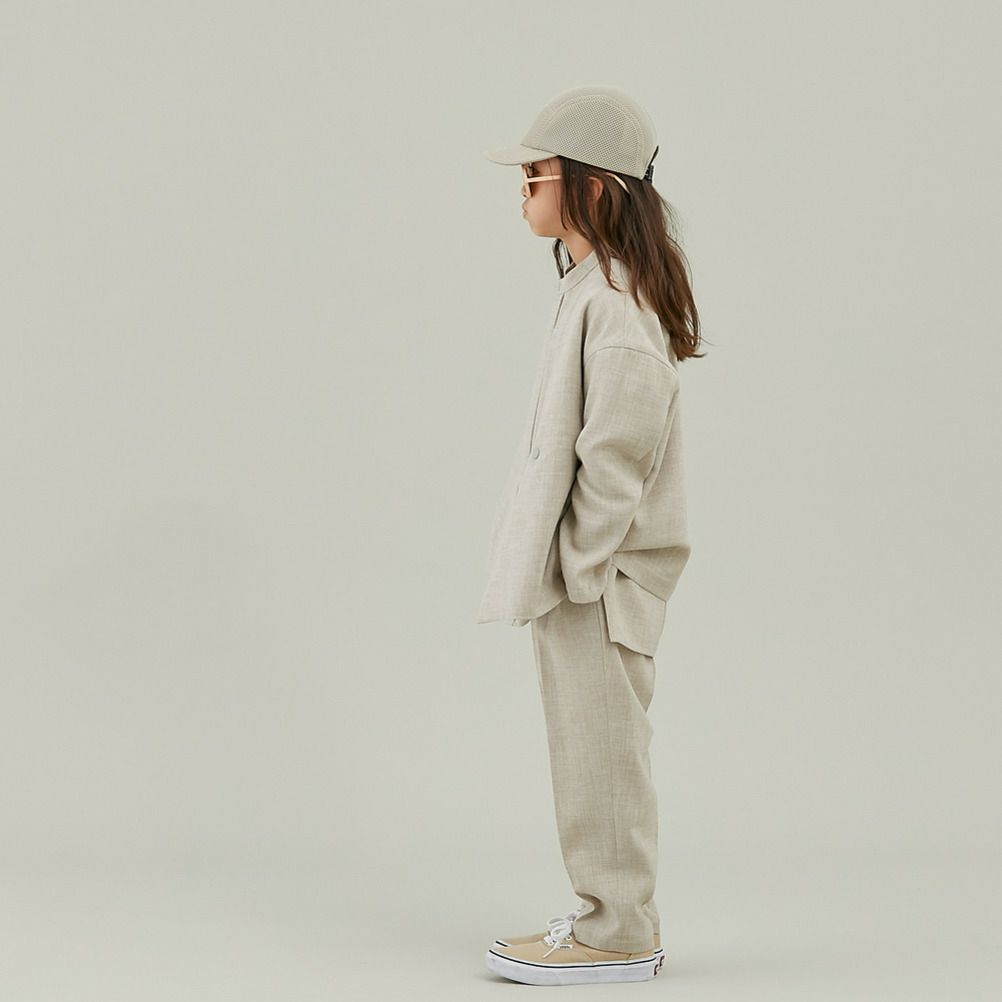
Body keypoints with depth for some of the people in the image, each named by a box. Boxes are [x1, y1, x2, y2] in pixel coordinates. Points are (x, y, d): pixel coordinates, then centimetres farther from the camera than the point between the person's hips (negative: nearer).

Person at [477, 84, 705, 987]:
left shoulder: (616, 302, -18)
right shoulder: (595, 285, 14)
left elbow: (620, 448, -22)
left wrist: (577, 563, -18)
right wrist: (555, 565, 16)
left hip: (601, 573, -10)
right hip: (578, 570, 10)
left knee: (601, 749, -2)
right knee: (591, 749, 16)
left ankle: (618, 935, 8)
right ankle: (611, 920, 26)